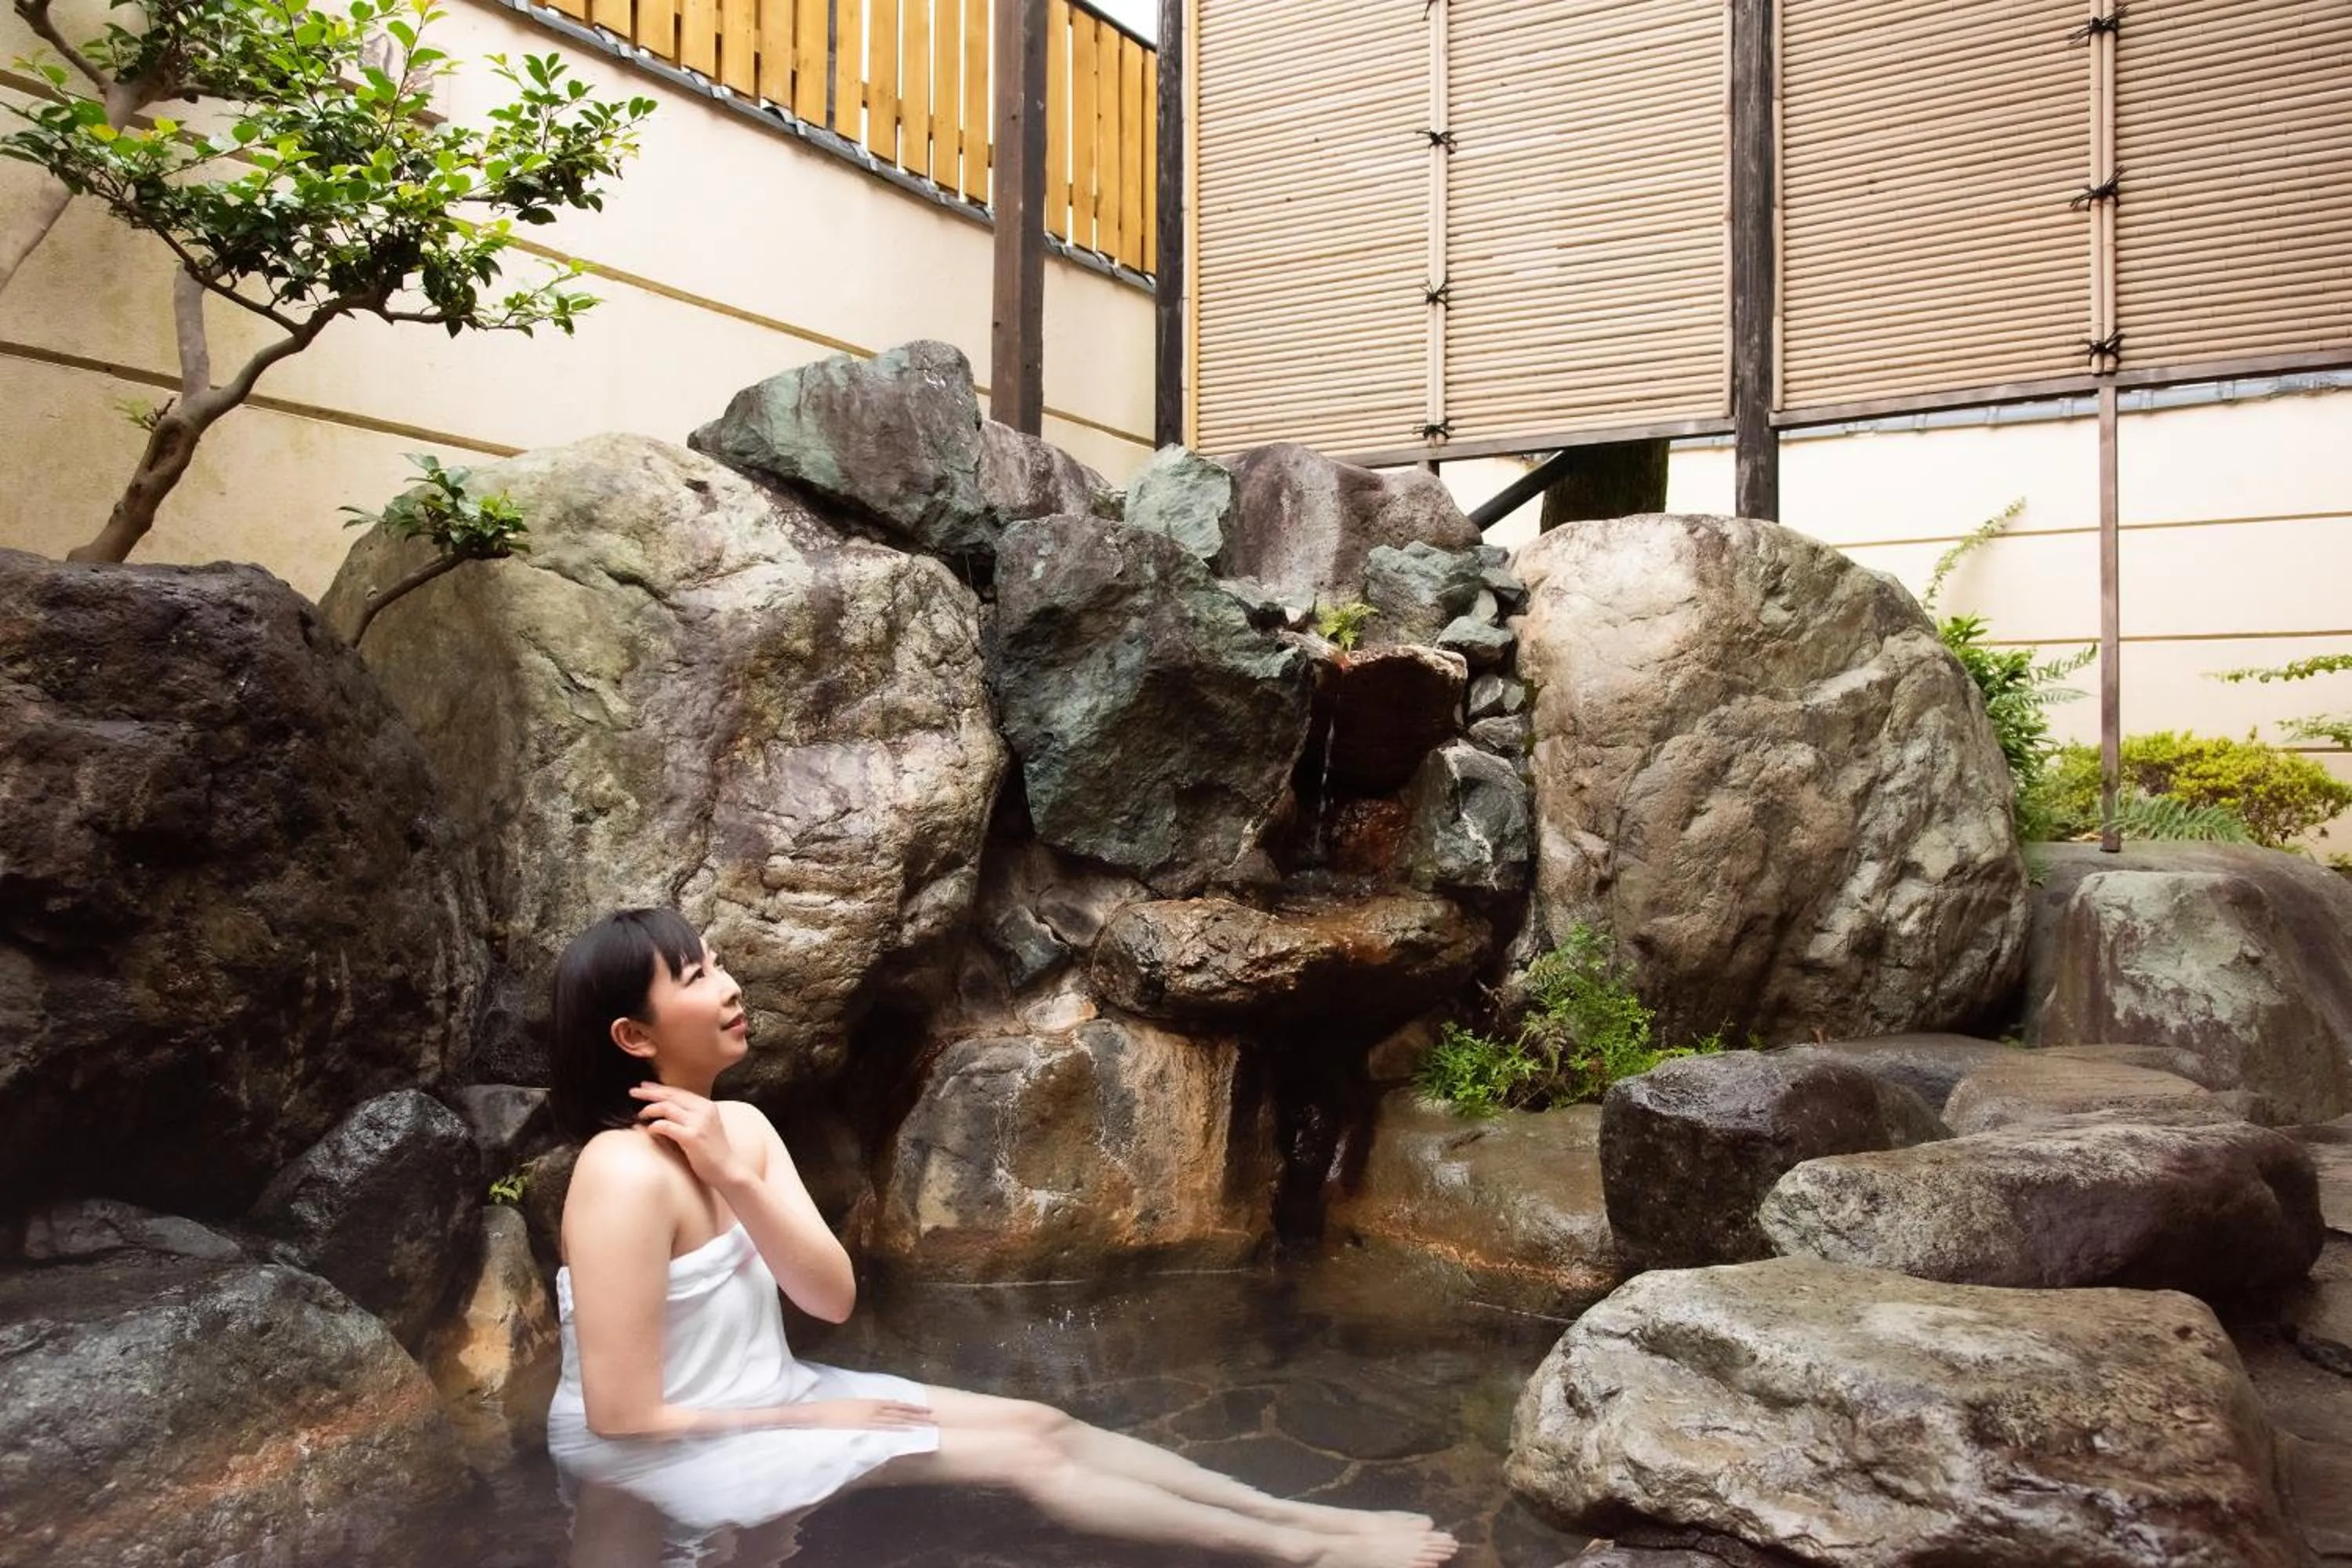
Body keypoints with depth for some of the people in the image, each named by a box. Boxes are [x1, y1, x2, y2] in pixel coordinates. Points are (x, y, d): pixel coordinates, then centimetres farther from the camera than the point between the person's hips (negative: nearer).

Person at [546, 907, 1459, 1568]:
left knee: (1037, 1422, -1)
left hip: (762, 1399, 8)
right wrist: (820, 1419, -13)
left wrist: (738, 1180, -20)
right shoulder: (628, 1175, -27)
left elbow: (834, 1298, -6)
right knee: (1022, 1458, -13)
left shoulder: (738, 1127, 0)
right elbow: (622, 1414, -25)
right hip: (668, 1452, -8)